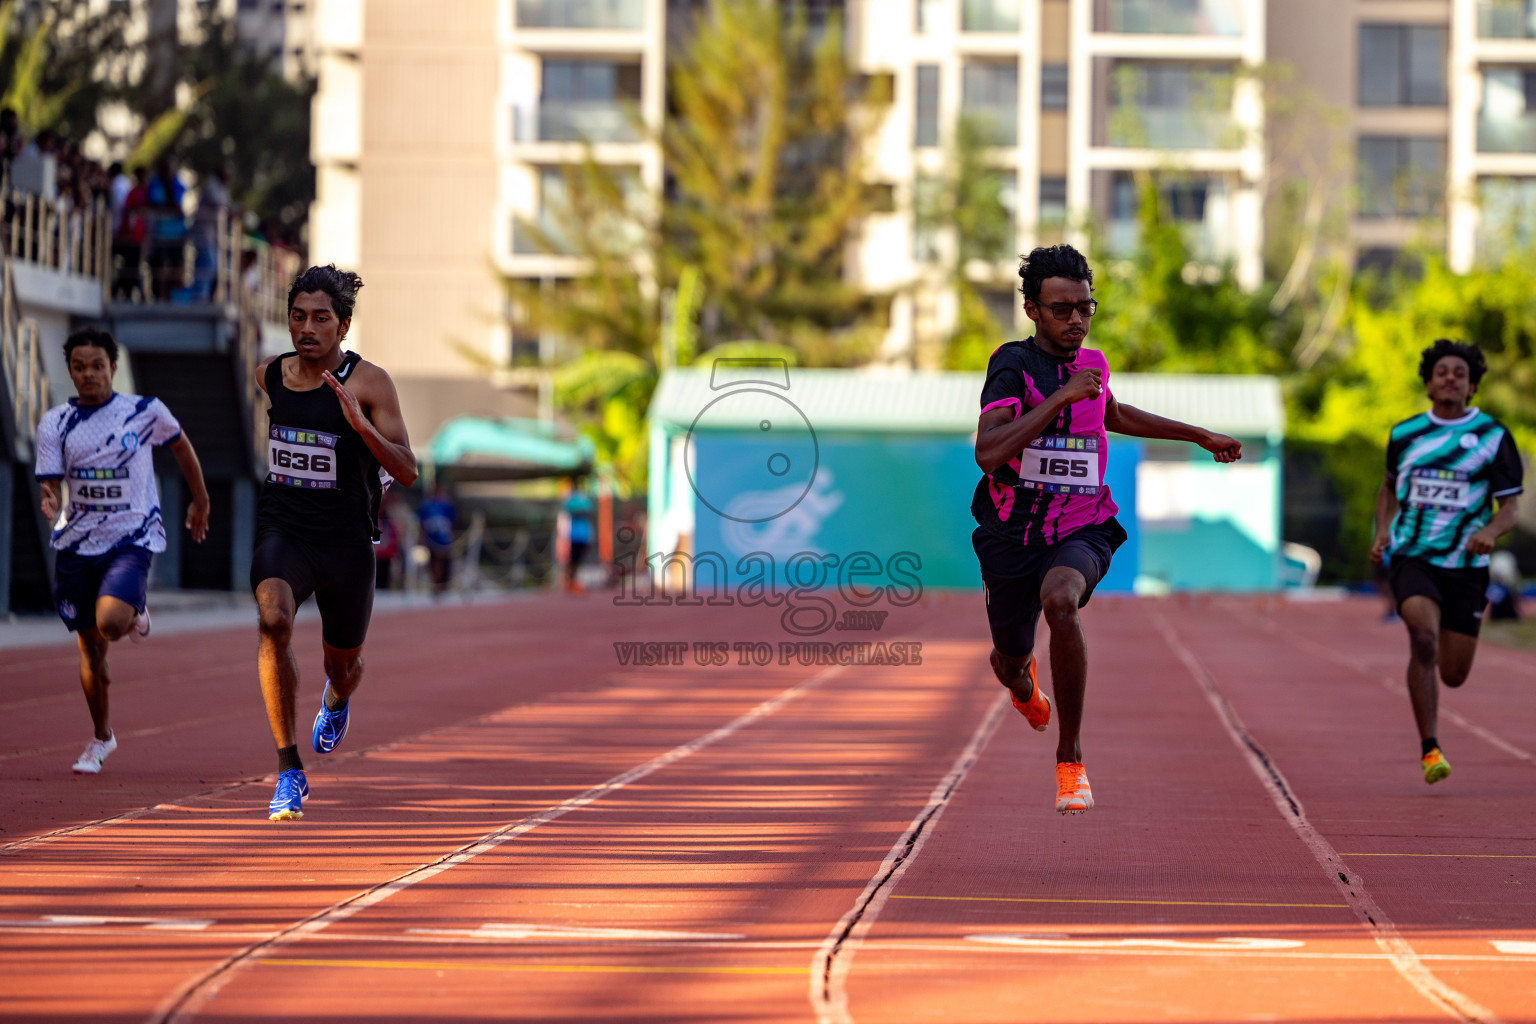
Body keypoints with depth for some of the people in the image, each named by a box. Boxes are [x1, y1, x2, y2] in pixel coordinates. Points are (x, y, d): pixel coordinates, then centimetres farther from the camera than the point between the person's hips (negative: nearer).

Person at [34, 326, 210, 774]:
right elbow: (52, 486, -3)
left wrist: (200, 500, 24)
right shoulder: (55, 423, -1)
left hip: (131, 539, -3)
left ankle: (137, 615, 11)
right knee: (89, 646, 10)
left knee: (110, 621, -28)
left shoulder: (145, 412, -4)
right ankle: (101, 737, 31)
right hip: (77, 545, 3)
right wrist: (50, 506, -27)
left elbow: (180, 445, 15)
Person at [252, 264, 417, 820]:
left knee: (342, 663, 17)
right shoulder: (269, 376, 2)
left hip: (346, 542, -1)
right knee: (273, 621, -30)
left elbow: (407, 471, -17)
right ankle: (289, 772, -27)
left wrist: (361, 425, -31)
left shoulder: (368, 383, -11)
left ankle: (336, 700, 60)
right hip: (281, 530, 1)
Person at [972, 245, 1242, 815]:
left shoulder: (1091, 363, 4)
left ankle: (1071, 761, -23)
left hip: (1081, 529, 1)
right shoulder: (1013, 365, -14)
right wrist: (1062, 396, -31)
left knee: (1060, 602, -33)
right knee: (1010, 659, 16)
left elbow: (1115, 415, 29)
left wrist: (1201, 436, 33)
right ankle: (1022, 682, 60)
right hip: (1013, 532, -1)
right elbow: (987, 453, -30)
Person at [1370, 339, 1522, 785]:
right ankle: (1429, 749, -22)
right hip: (1412, 559, 0)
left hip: (1465, 565, 0)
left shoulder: (1494, 436, 0)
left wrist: (1490, 531, -24)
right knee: (1423, 635, -29)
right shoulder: (1404, 434, 6)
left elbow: (1511, 506, -1)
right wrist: (1382, 531, 6)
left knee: (1454, 675, 4)